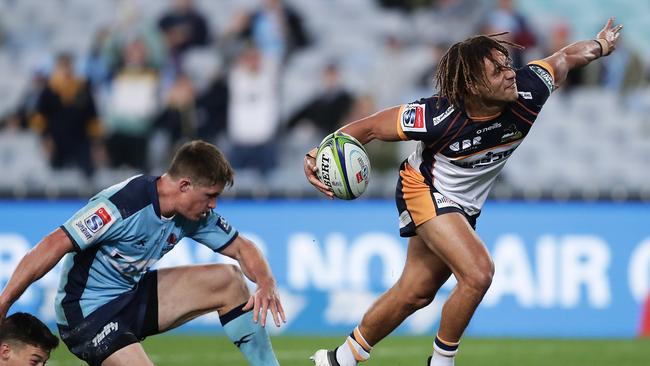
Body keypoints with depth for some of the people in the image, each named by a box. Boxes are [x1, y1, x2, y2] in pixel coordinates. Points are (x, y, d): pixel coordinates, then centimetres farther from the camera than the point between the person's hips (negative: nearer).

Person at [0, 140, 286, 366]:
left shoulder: (196, 214, -2)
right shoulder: (123, 205, -28)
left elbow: (241, 248, 9)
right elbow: (56, 245, -30)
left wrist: (266, 284, -14)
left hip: (135, 294, 8)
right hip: (89, 314, -8)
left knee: (228, 280, 0)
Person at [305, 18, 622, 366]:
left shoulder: (527, 92, -25)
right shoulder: (439, 117, -35)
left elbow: (563, 58, -3)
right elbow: (371, 127, -26)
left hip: (465, 204, 6)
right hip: (426, 190, -6)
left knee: (415, 293, 16)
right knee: (478, 272, -25)